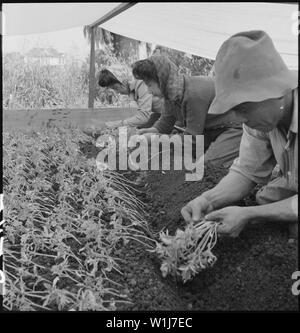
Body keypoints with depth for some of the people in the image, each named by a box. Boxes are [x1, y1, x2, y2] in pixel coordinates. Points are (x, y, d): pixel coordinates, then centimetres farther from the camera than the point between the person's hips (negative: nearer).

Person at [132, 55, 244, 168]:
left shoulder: (194, 94, -34)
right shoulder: (171, 91, -7)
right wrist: (155, 130, -17)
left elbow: (191, 139, -26)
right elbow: (166, 122, 6)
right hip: (211, 129, 8)